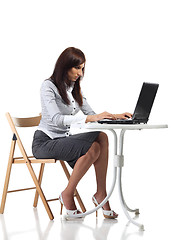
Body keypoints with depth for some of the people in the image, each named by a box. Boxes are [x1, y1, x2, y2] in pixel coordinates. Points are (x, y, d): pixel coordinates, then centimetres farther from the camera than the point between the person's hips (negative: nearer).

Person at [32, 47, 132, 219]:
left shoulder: (75, 87, 13)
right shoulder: (48, 86, -11)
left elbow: (91, 114, 13)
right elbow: (56, 119, -27)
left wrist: (115, 117, -6)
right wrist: (90, 118, -37)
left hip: (64, 140, 7)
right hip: (44, 142, -7)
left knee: (102, 137, -22)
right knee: (93, 148, -29)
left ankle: (101, 193, -22)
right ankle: (67, 195, -14)